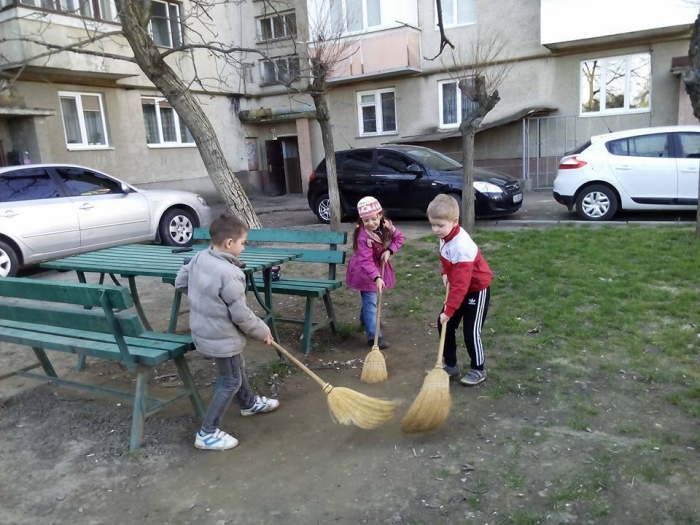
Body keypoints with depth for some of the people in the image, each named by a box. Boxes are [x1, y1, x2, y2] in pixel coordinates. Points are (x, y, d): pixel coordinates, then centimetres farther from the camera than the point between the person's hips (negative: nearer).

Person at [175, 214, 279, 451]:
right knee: (231, 381, 8)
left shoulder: (199, 258, -6)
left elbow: (181, 282, 9)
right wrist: (263, 331, -7)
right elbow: (241, 315, -24)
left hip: (203, 330, 9)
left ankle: (249, 403, 52)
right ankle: (207, 433, 15)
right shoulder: (229, 274, -30)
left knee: (237, 369, 28)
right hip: (222, 338, -9)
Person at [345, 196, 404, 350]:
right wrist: (376, 278, -49)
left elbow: (399, 237, -2)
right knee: (370, 301, -10)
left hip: (380, 266, 7)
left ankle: (365, 319, 50)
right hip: (364, 271, -7)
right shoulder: (363, 236, -33)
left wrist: (389, 251, -19)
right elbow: (366, 261, -38)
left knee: (371, 298, 25)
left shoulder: (386, 225, -15)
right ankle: (374, 336, -9)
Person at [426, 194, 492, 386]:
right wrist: (445, 273, 1)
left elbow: (460, 284, -35)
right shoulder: (446, 235, -7)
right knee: (444, 325, 8)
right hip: (460, 287, 9)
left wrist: (448, 310, -33)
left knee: (471, 331, -4)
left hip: (476, 289, -9)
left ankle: (478, 370, 17)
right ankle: (450, 365, 21)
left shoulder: (461, 247, -35)